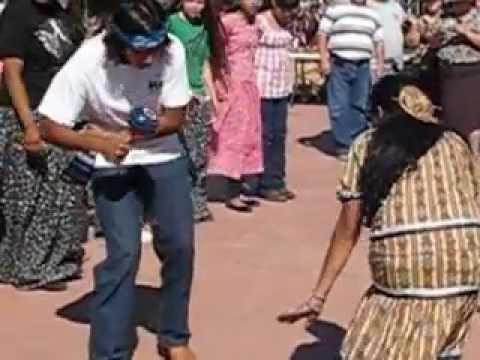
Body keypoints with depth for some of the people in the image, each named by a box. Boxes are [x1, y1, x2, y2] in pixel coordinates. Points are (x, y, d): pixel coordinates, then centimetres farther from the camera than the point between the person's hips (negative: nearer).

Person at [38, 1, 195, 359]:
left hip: (164, 158, 3)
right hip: (113, 165, -3)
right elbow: (51, 127, -21)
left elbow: (177, 117, -11)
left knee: (180, 245, 0)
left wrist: (139, 132, -27)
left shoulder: (172, 50, -22)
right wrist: (99, 143, -35)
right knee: (125, 251, -14)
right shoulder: (87, 62, -26)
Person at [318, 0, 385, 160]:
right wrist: (324, 59, -9)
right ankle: (343, 146, 2)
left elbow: (378, 42, 19)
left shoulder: (373, 16, 17)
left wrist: (380, 65, 10)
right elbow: (323, 35, 0)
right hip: (338, 65, -4)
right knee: (339, 107, -5)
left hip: (363, 67, 4)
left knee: (360, 106, 7)